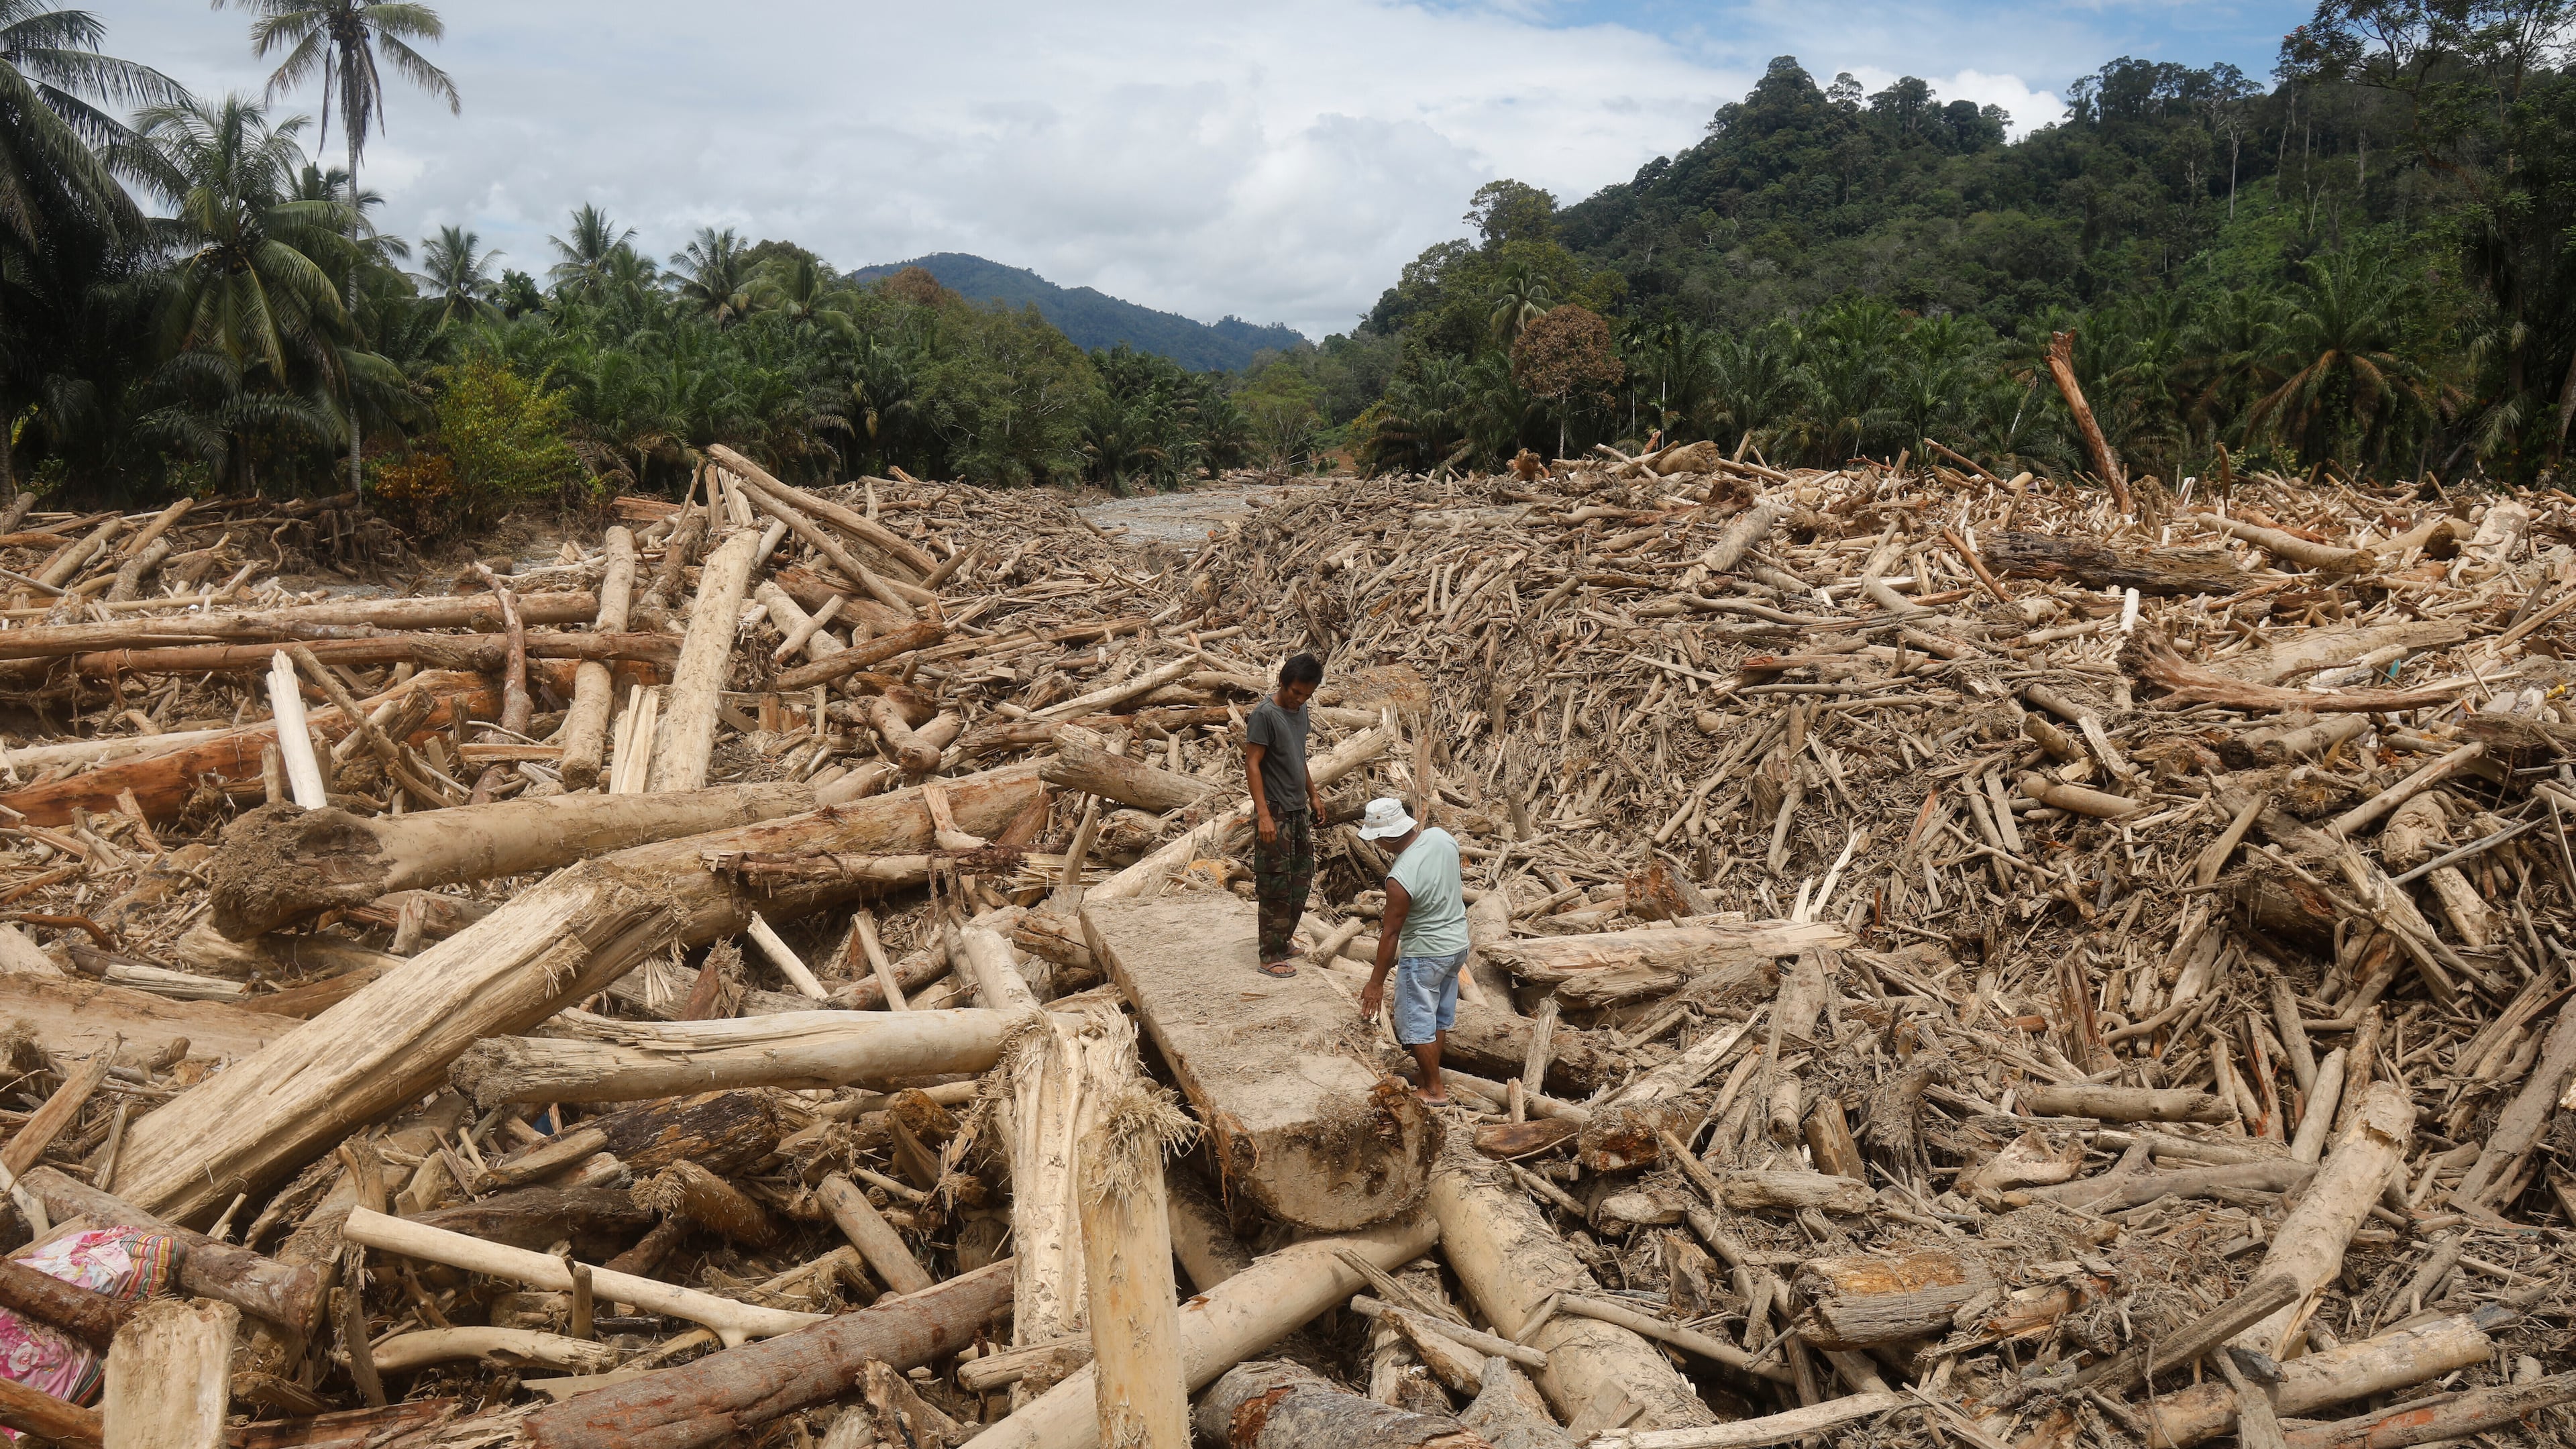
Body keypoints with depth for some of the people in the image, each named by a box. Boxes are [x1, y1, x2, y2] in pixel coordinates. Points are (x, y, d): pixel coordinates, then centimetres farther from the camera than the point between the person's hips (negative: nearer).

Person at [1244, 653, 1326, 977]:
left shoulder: (1300, 711, 9)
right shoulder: (1265, 715, -17)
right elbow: (1252, 765, -19)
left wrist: (1313, 794, 23)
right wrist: (1263, 814, -25)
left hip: (1299, 811, 9)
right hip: (1275, 813, -9)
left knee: (1302, 878, 15)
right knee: (1275, 886, -4)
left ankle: (1284, 940, 29)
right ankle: (1271, 957, 3)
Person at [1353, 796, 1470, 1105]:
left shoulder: (1400, 879, -31)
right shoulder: (1441, 836, -11)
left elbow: (1390, 933, -21)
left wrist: (1376, 982, -11)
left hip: (1425, 954, -8)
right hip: (1458, 944, 8)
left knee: (1416, 1023, 10)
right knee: (1440, 1016, 21)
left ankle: (1434, 1091, 21)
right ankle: (1430, 1076, 36)